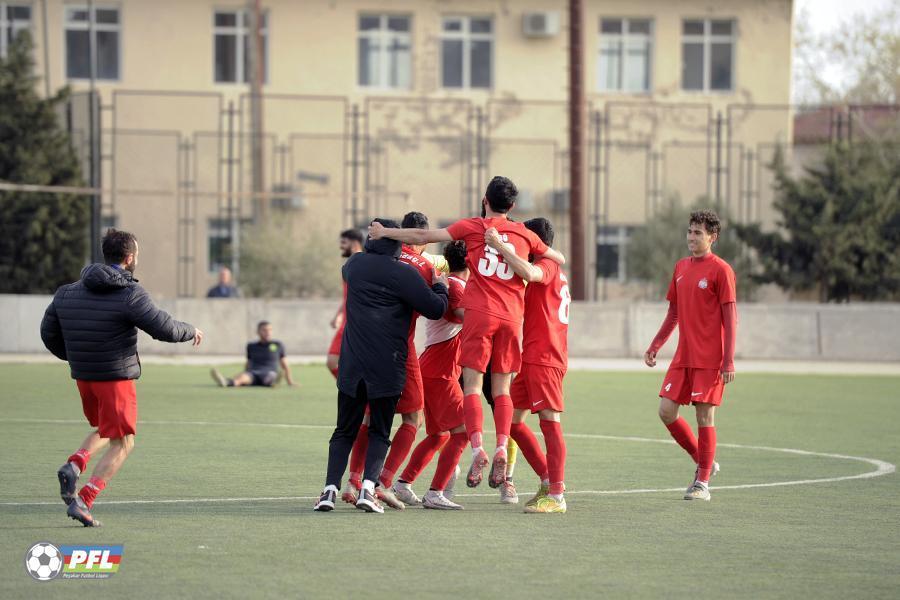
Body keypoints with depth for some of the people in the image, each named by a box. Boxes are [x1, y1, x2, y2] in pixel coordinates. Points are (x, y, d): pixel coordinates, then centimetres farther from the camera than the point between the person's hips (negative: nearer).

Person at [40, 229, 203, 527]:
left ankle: (74, 465, 0)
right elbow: (165, 329, -18)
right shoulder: (130, 295, -16)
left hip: (83, 377, 7)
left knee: (104, 430, 28)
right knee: (122, 444, 3)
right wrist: (191, 331, 3)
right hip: (116, 379, -7)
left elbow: (49, 332, 10)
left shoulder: (68, 292, 4)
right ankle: (83, 502, -7)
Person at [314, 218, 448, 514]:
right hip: (387, 365, -3)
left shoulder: (354, 264, 9)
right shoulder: (402, 273, -7)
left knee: (344, 431, 11)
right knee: (379, 432, 7)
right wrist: (440, 286, 14)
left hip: (351, 364, 3)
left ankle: (330, 489, -4)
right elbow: (435, 309, -6)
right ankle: (368, 488, -11)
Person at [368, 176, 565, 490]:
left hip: (480, 312, -3)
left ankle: (477, 449, -18)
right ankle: (501, 448, -9)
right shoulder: (524, 234, 14)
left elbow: (426, 236, 1)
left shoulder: (473, 226, 5)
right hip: (511, 316, 3)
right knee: (501, 388, 9)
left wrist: (385, 232, 11)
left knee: (472, 385, -2)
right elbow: (560, 259, 27)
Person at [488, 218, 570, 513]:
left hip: (544, 358, -10)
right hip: (531, 358, 10)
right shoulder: (554, 272, 23)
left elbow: (528, 272, -33)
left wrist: (499, 246, -27)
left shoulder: (548, 267, -9)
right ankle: (549, 481, 15)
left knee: (550, 422, -11)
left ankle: (556, 497, -13)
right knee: (513, 419, 11)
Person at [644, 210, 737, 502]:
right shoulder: (681, 268, 13)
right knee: (666, 411, 0)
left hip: (709, 358, -7)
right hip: (683, 356, 7)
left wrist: (729, 360, -16)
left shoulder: (720, 270, -7)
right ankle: (704, 462, 18)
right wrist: (655, 346, 15)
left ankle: (702, 483, 4)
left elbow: (730, 317, -10)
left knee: (704, 414, -4)